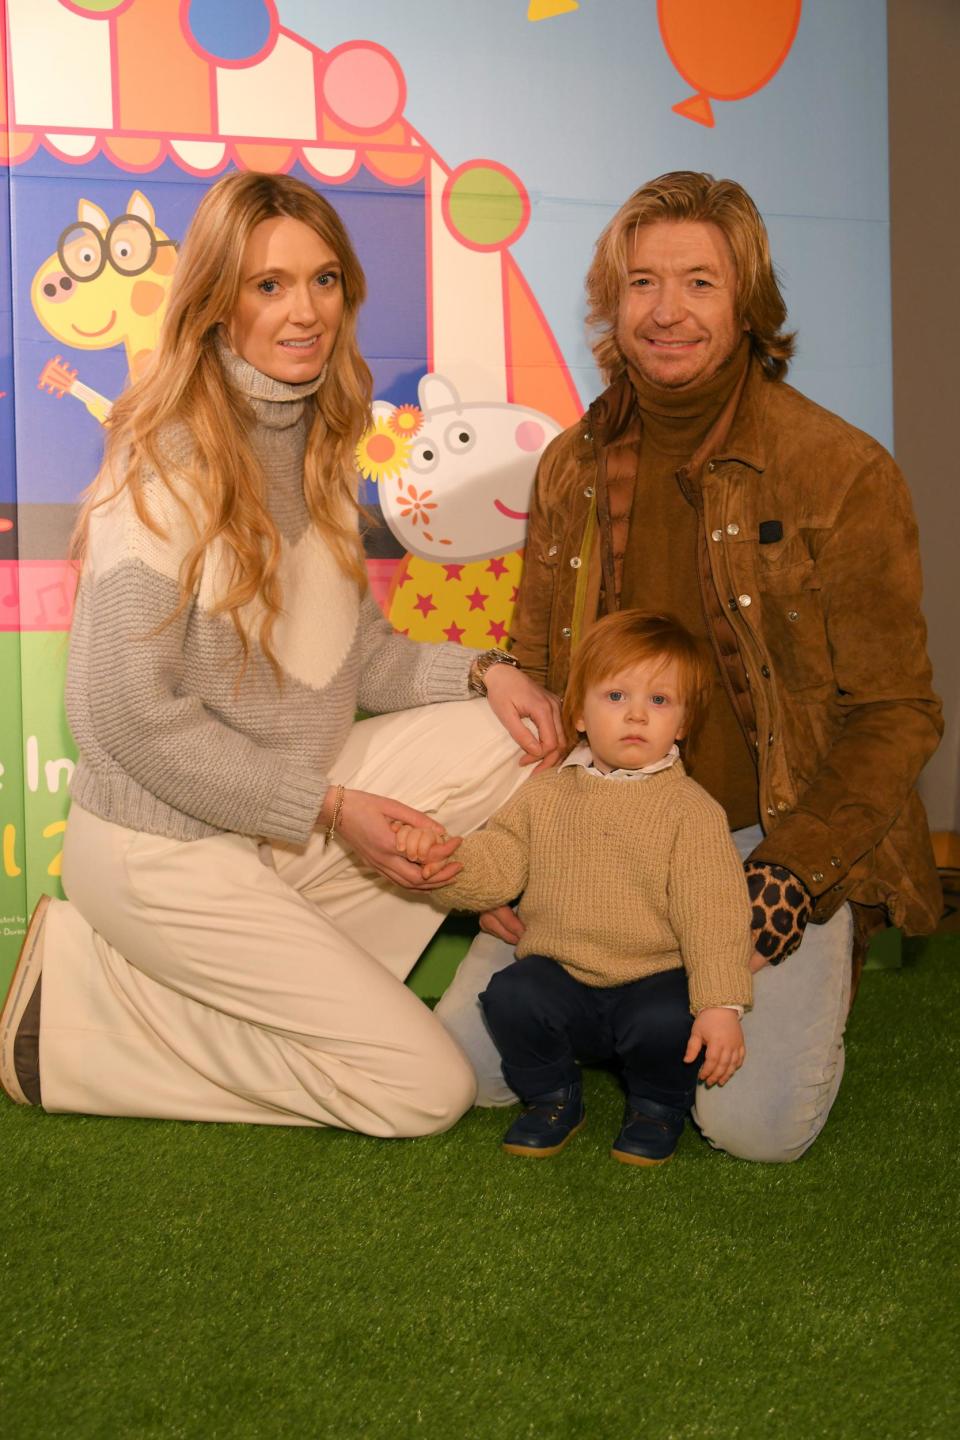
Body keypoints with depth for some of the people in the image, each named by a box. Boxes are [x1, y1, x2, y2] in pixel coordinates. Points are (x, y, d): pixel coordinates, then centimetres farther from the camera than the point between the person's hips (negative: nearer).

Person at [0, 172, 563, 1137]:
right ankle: (87, 1005, 1)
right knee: (429, 1090, -6)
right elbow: (131, 715, -21)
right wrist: (328, 810, -18)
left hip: (299, 801, 8)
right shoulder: (167, 462, -19)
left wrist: (479, 673, -7)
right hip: (168, 844, -8)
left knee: (520, 736, -5)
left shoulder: (317, 442, 7)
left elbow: (355, 655, 11)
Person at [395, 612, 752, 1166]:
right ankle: (554, 1098, 6)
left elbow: (713, 915, -11)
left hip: (653, 979, -2)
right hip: (561, 975, 3)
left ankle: (658, 1105, 6)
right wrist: (443, 858, -17)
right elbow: (494, 866, 4)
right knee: (510, 996, -24)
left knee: (667, 1022, -31)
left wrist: (721, 1005, -21)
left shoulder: (691, 809, -5)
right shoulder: (546, 795, 6)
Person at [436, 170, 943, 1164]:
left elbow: (895, 715, -7)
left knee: (756, 1121, -17)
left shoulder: (843, 473, -11)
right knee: (465, 1063, -7)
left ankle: (805, 972, 17)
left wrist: (793, 873, -17)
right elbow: (533, 676, 11)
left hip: (781, 838, -3)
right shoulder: (571, 468, 4)